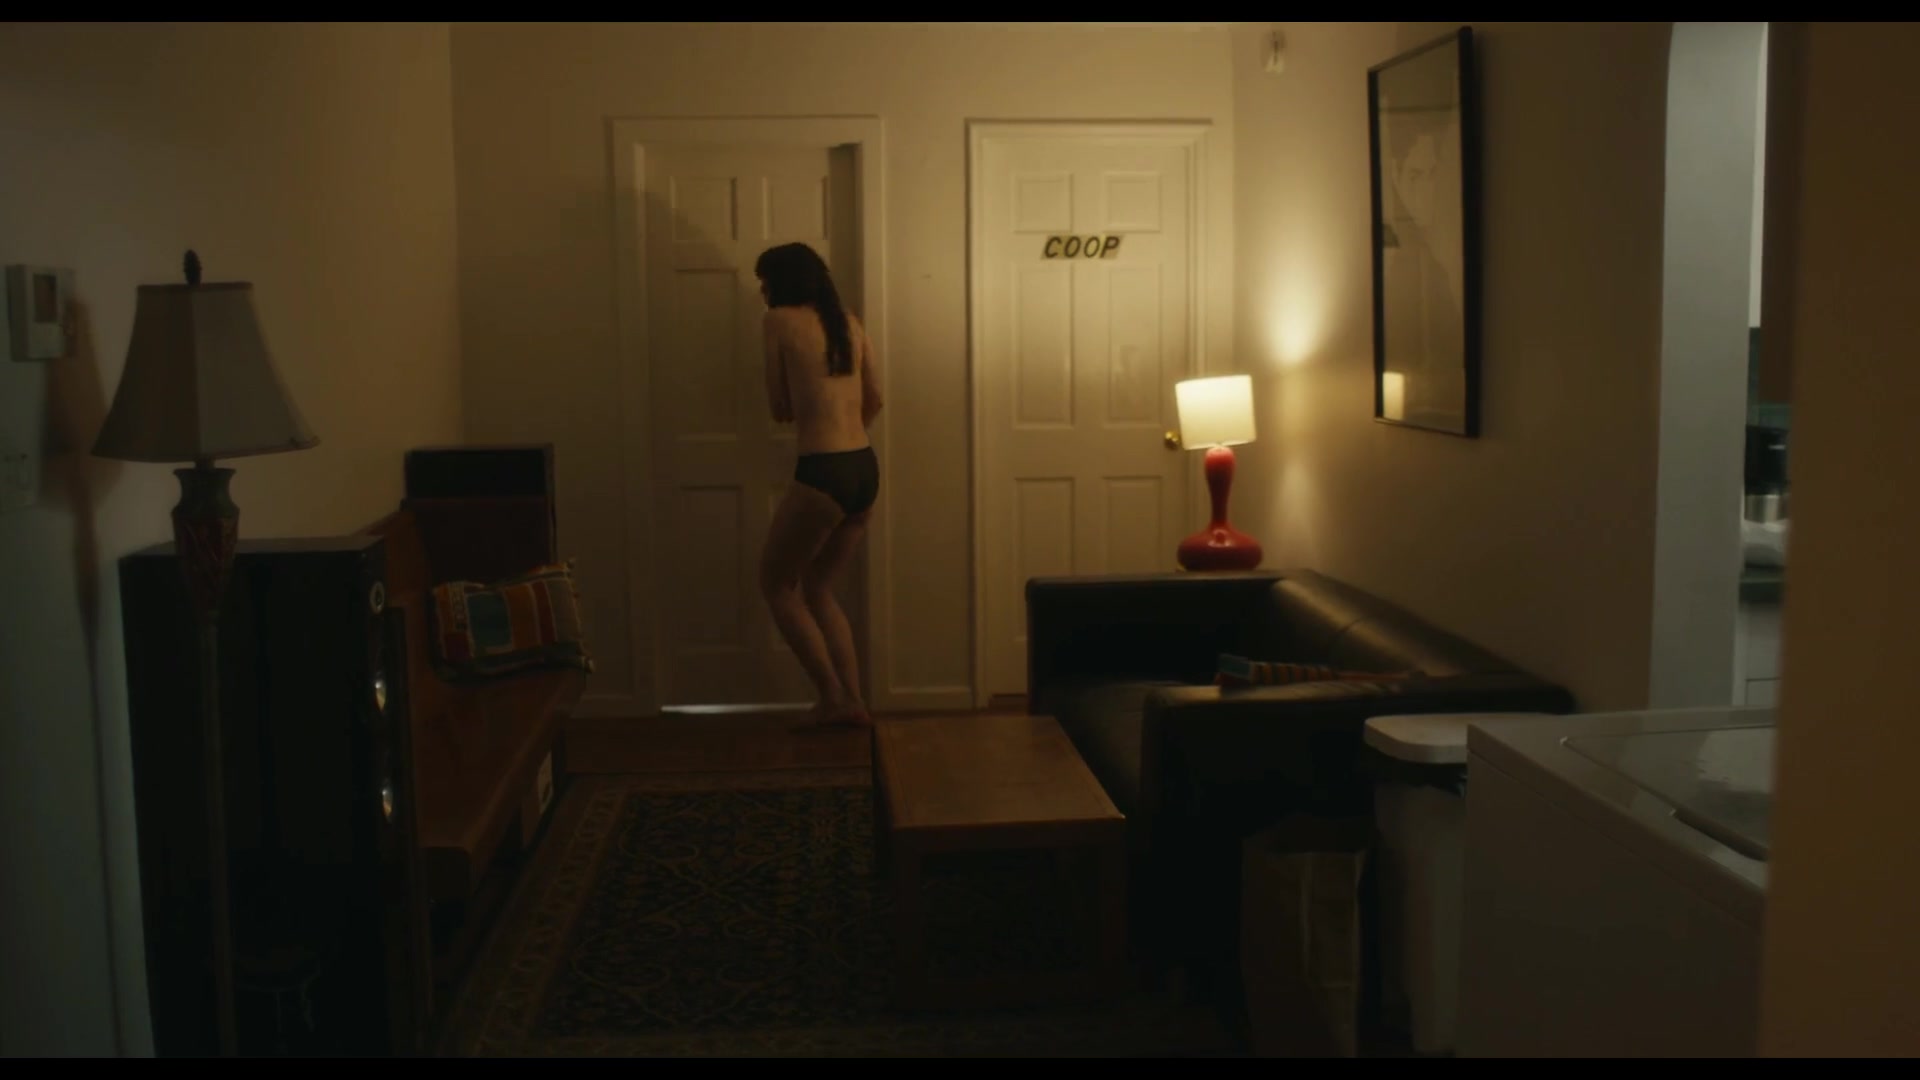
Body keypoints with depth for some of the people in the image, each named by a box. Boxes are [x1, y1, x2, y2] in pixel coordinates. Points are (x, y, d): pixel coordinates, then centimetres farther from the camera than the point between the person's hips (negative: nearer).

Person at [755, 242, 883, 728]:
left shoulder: (779, 321, -3)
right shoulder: (848, 321, 14)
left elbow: (780, 409, 1)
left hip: (823, 473, -7)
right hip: (865, 470, 7)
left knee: (775, 583, 10)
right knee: (817, 587, 20)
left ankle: (834, 697, 6)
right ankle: (852, 698, 15)